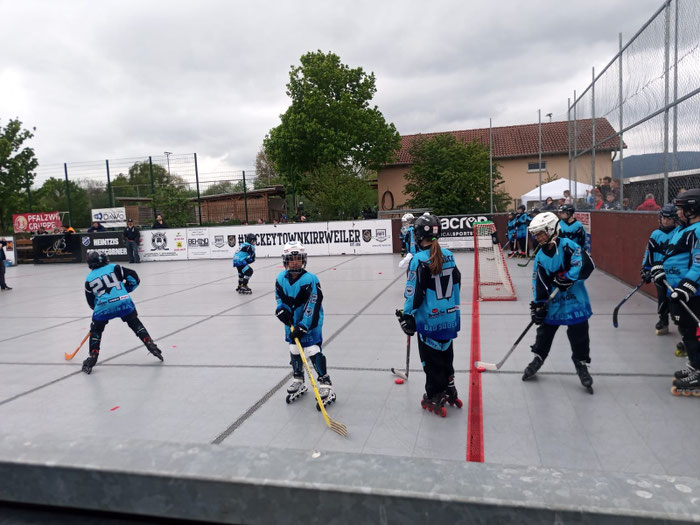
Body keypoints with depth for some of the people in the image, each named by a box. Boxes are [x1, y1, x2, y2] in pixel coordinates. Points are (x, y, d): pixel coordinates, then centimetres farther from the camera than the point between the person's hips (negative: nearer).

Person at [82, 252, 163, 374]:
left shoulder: (89, 279, 16)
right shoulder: (114, 267, 13)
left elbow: (91, 302, 21)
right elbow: (134, 278, 9)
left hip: (103, 306, 0)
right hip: (123, 302, 0)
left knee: (96, 330, 21)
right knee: (135, 324, 18)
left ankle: (92, 358, 18)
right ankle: (151, 346, 11)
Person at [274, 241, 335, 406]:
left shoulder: (310, 279, -22)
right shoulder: (281, 278, -4)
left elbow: (312, 306, -24)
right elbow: (279, 298, 10)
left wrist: (303, 326, -28)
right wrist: (281, 310, -10)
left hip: (310, 323, -6)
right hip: (291, 323, 6)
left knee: (314, 351, -9)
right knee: (294, 350, 16)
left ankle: (325, 383, 4)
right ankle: (298, 381, 34)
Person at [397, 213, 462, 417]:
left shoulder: (419, 259, -18)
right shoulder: (448, 256, 1)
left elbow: (414, 293, -17)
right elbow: (456, 284, 11)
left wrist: (407, 315, -6)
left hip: (429, 320, -6)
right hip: (449, 317, 6)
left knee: (431, 360, 8)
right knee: (446, 354, 21)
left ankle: (435, 399, 20)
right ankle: (450, 392, 34)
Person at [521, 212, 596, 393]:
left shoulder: (568, 246, -13)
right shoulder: (540, 256, 4)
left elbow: (587, 264, -24)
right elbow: (538, 283, 3)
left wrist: (567, 278, -28)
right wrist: (537, 305, -3)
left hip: (575, 301, -5)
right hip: (552, 302, 5)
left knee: (579, 336, 4)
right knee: (544, 332, 14)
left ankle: (581, 365, 23)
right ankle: (537, 359, 32)